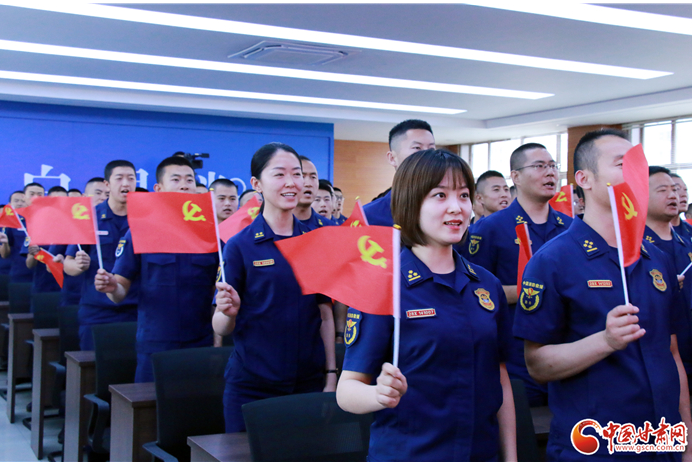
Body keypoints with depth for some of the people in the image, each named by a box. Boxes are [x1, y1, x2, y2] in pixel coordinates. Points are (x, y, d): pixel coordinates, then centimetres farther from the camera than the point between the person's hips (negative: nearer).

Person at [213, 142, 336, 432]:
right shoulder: (240, 245, -5)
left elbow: (325, 314, 8)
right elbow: (221, 328, -6)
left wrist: (331, 374, 4)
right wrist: (228, 312, -26)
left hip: (309, 383, 3)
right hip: (252, 386, -3)